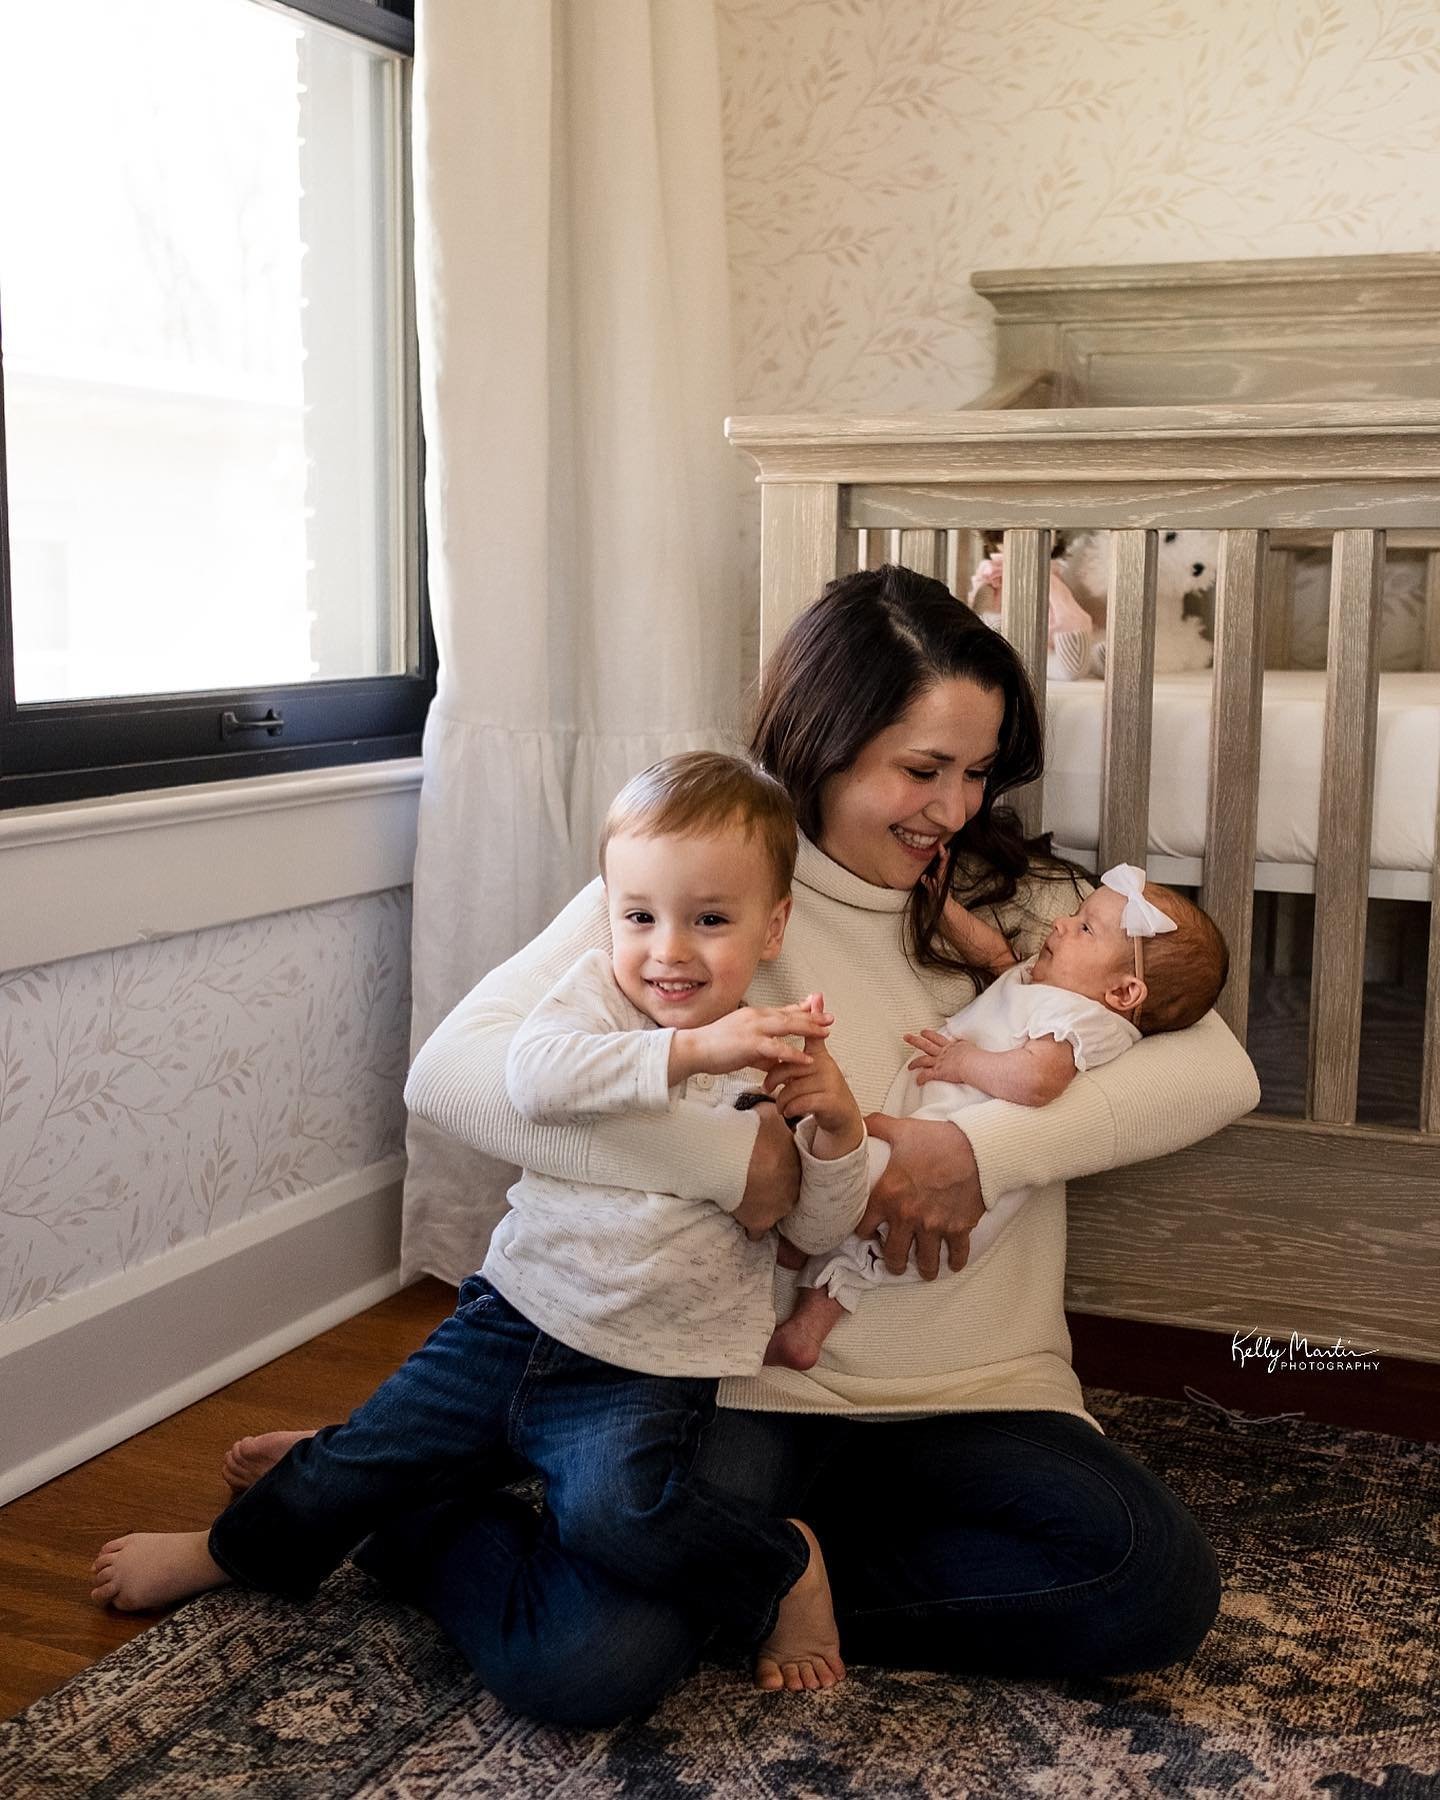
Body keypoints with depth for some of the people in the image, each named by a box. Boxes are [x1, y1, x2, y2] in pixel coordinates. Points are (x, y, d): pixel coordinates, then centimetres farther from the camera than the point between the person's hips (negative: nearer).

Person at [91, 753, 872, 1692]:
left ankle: (786, 1567, -2)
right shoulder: (596, 992, -5)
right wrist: (686, 1050, -35)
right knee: (379, 1441, 12)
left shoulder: (777, 1063, -6)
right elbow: (533, 1072, -26)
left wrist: (838, 1128, -24)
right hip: (517, 1314, 3)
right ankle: (232, 1550, 40)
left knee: (614, 1506, -28)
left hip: (645, 1372, -3)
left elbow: (821, 1228, -5)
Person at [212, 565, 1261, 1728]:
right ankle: (384, 1494, 8)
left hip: (976, 1392, 4)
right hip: (745, 1377, -3)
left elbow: (1218, 1068, -7)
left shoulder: (1014, 906, 6)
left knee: (1158, 1585, -23)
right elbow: (455, 1071, -18)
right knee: (585, 1663, -25)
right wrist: (737, 1154, -24)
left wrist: (989, 1147, -21)